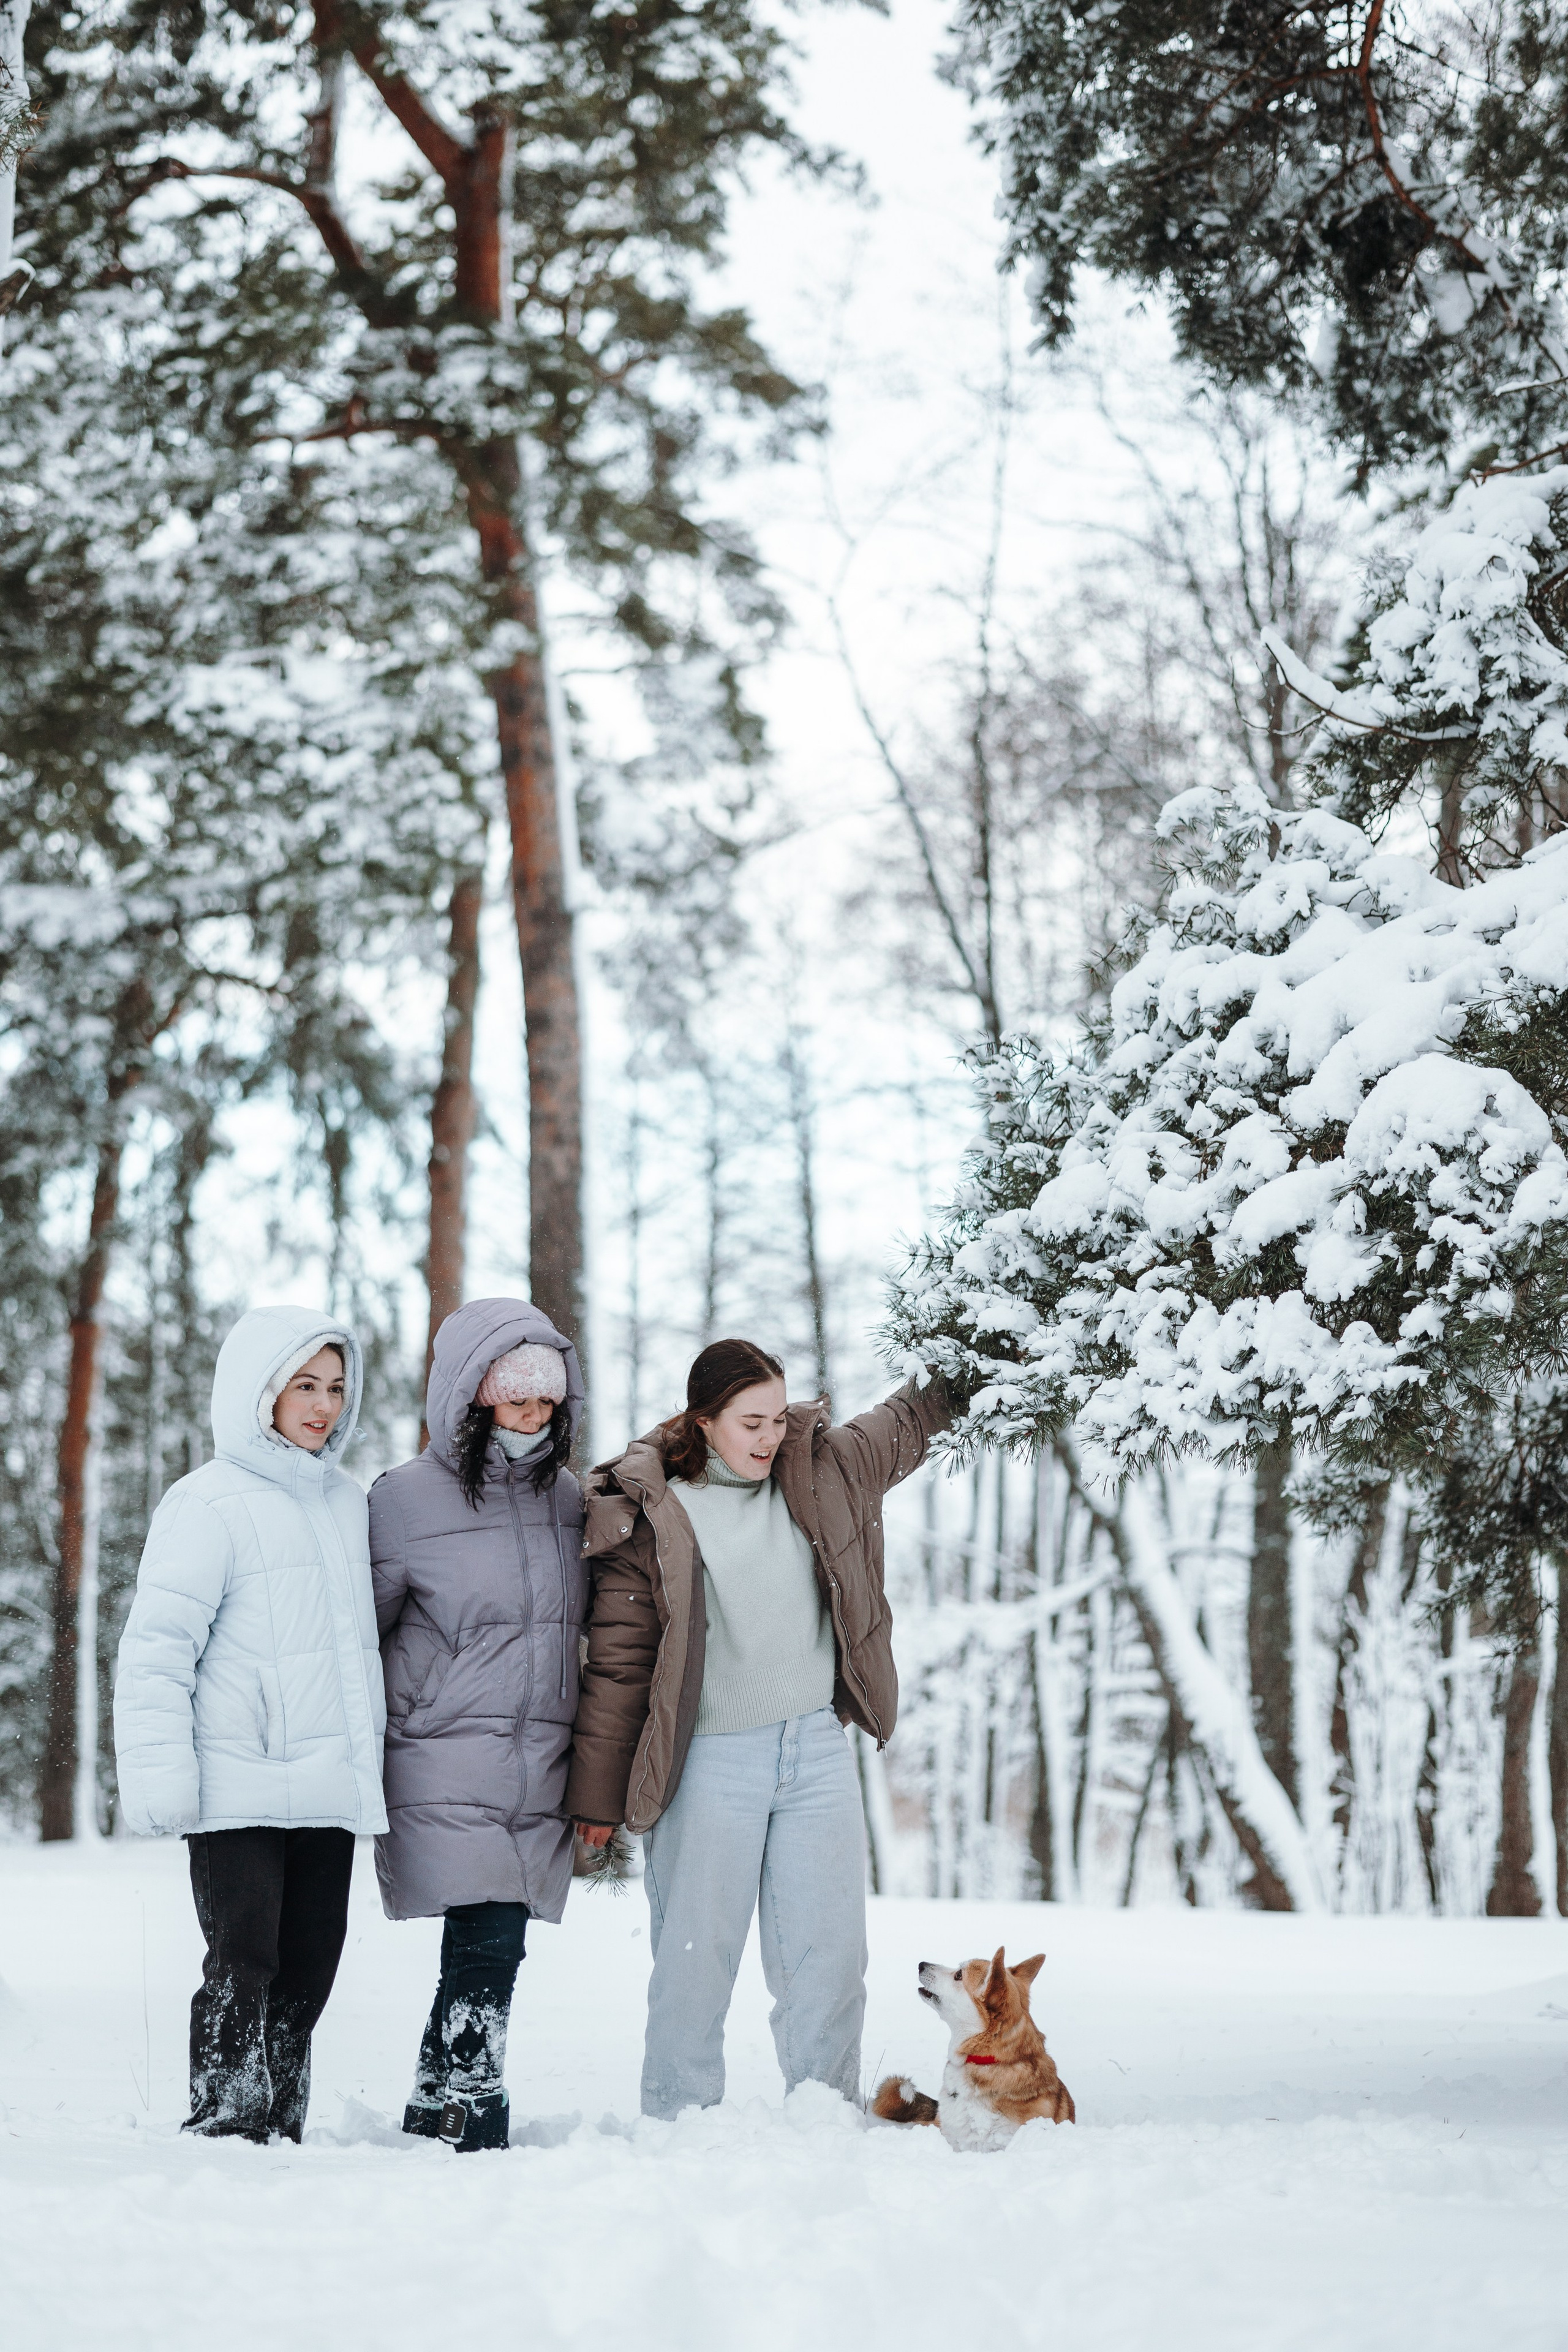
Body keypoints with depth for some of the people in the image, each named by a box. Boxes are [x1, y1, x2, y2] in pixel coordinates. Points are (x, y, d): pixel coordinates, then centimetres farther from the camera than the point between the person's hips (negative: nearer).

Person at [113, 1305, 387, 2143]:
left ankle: (281, 2130, 17)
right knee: (242, 1965, -8)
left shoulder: (350, 1505, 16)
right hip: (240, 1792, -6)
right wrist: (160, 1775, -17)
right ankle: (224, 2128, -1)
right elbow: (157, 1648, -10)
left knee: (308, 1970, 9)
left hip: (331, 1790, 7)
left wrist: (369, 1762, 24)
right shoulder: (210, 1503, -6)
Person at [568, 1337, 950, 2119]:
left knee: (829, 1956, 5)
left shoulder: (821, 1470, 7)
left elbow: (913, 1418, 22)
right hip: (710, 1766, -4)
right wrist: (598, 1793, -1)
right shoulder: (651, 1513, -5)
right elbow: (617, 1659, -2)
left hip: (818, 1753, 4)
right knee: (696, 1960, 1)